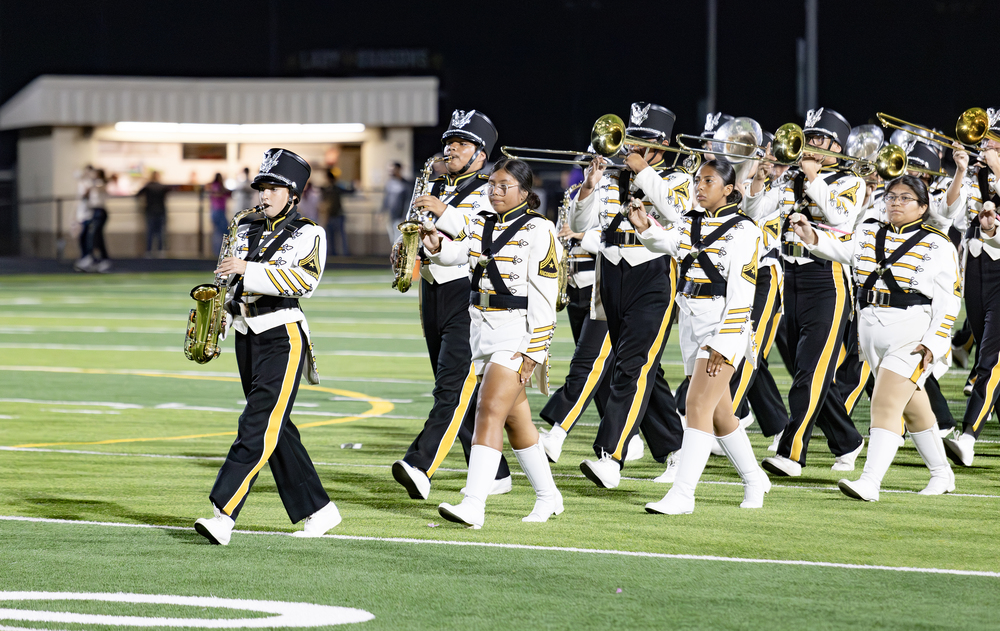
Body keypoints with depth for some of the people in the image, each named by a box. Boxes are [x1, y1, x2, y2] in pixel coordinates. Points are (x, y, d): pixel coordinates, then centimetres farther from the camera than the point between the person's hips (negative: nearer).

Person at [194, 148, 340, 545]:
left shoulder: (308, 234, -3)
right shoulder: (247, 230, 15)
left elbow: (303, 280, -19)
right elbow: (232, 281, 23)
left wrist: (249, 270, -25)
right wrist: (220, 315, 4)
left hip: (283, 336, -7)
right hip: (247, 337, 7)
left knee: (258, 427, -14)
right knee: (277, 430, 8)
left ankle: (224, 515, -24)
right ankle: (318, 511, 17)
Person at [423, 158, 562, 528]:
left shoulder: (538, 230, -8)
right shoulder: (480, 224, 12)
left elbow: (543, 294, -12)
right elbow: (456, 252, -5)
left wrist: (534, 350, -16)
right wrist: (436, 244, -29)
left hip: (518, 328, -7)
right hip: (483, 327, 7)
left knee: (490, 410, -17)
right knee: (514, 417, 14)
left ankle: (473, 505, -23)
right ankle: (548, 497, 26)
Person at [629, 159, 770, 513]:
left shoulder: (743, 229, -8)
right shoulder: (690, 224, 12)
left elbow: (741, 291, -12)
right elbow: (666, 242, -7)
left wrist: (722, 342, -18)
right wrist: (646, 228, -29)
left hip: (725, 324, -7)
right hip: (691, 322, 7)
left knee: (698, 404, -16)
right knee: (718, 412, 14)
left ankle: (682, 494, -19)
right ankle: (754, 481, 30)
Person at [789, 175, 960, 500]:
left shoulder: (937, 245, -3)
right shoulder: (869, 234, 11)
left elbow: (949, 301, -6)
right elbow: (839, 247, -5)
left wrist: (933, 342, -15)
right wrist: (811, 236, -25)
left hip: (913, 332, -6)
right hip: (872, 328, 6)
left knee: (886, 403, -17)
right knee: (912, 405, 17)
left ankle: (870, 482, -24)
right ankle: (941, 474, 32)